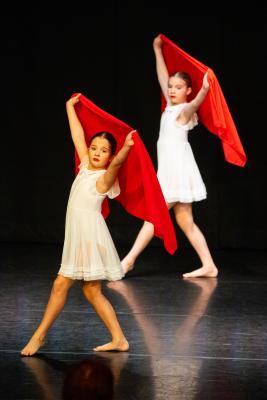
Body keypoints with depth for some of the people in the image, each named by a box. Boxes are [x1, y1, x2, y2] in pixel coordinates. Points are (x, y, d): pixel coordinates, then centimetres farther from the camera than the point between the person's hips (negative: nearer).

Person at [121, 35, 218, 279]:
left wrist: (204, 90, -54)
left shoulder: (185, 110, -8)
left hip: (177, 168, -9)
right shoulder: (170, 106, 14)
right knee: (185, 221, 6)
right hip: (170, 169, 9)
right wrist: (157, 50, 27)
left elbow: (195, 103, -33)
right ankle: (208, 266, 4)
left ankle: (129, 260, -1)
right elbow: (162, 78, 23)